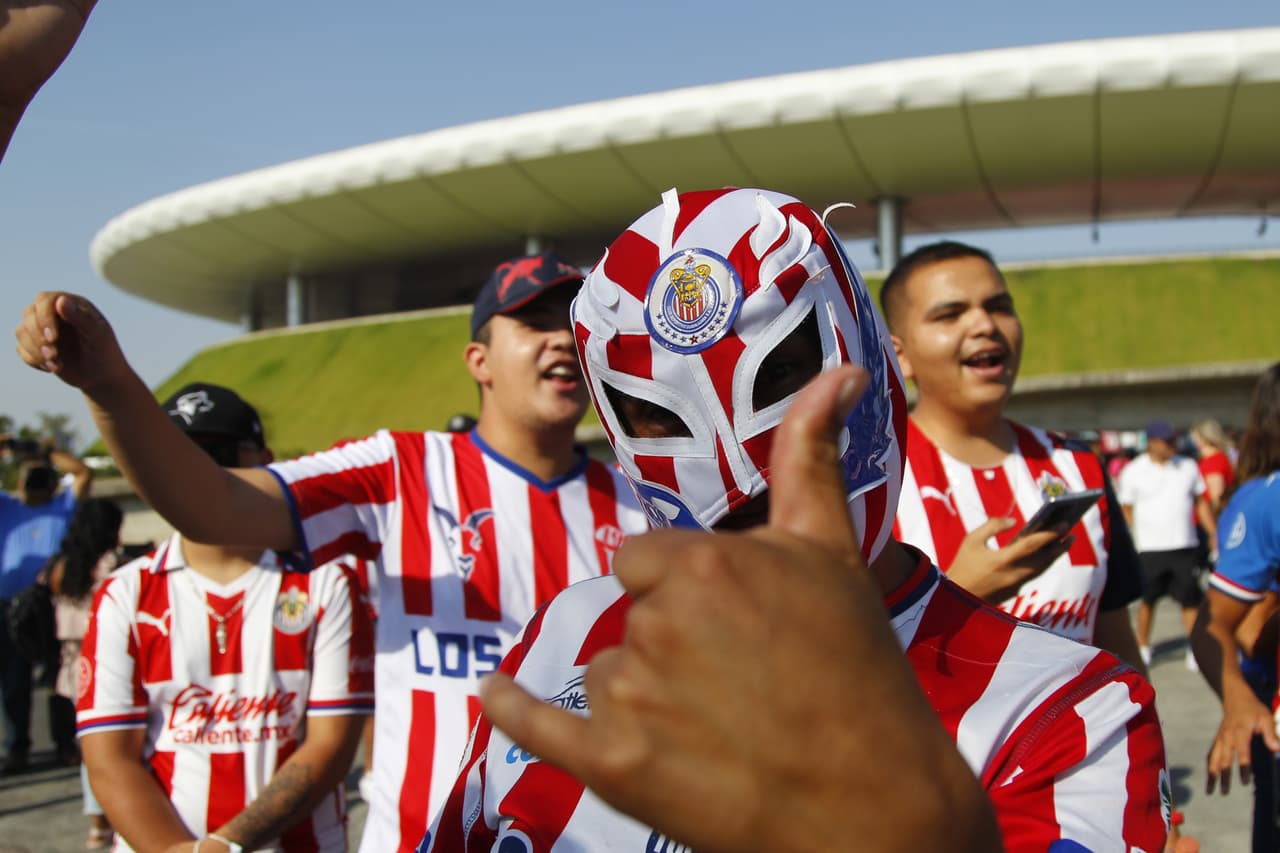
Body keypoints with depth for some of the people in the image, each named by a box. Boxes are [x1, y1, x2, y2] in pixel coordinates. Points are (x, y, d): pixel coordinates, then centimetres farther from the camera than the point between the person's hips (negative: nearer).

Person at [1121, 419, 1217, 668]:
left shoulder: (1188, 467, 8)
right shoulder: (1134, 471, 0)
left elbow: (1201, 502, 15)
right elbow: (1127, 510, 3)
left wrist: (1213, 533, 7)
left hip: (1185, 546, 2)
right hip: (1150, 548, -2)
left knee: (1191, 599, 0)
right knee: (1147, 599, 7)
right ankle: (1143, 646, 21)